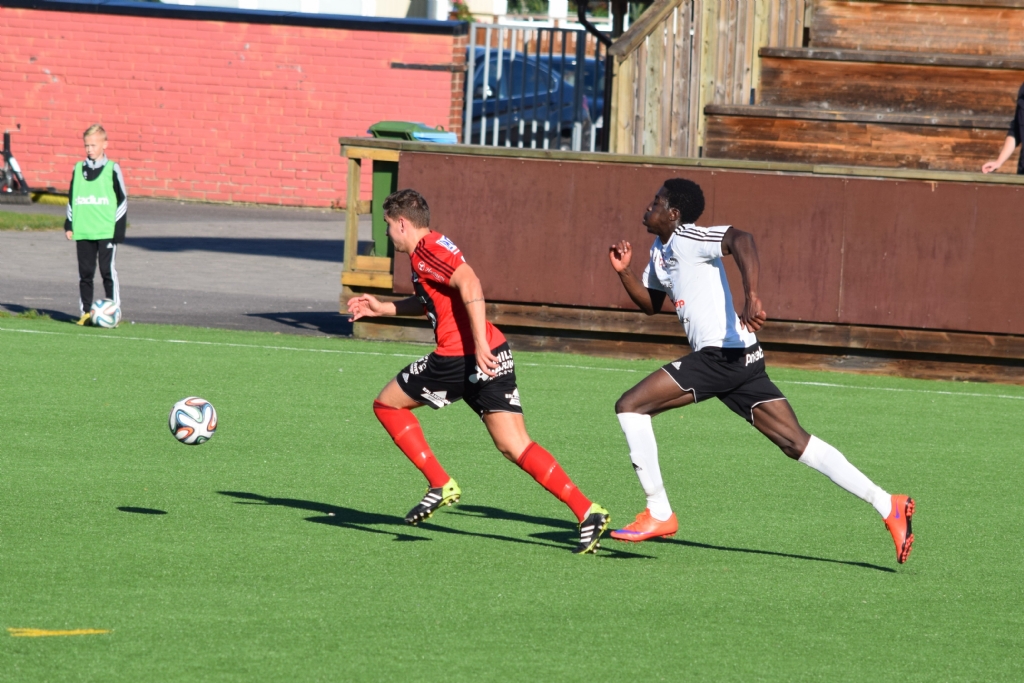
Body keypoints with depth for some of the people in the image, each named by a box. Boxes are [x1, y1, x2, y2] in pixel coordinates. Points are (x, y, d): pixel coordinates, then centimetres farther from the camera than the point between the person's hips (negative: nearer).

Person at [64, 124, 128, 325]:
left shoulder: (112, 169, -1)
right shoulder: (79, 169, 10)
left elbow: (122, 200, 0)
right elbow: (71, 198, 16)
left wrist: (118, 228, -4)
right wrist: (69, 225, 10)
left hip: (106, 231, -4)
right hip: (83, 231, 4)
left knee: (108, 271, -5)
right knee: (85, 273, 5)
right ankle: (85, 312, 10)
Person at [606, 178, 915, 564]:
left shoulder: (686, 239, -8)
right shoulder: (661, 250, 21)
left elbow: (741, 239, -27)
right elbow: (650, 303, 34)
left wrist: (751, 297, -38)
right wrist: (624, 272, 16)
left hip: (725, 354, -10)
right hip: (723, 358, 10)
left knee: (631, 405, -7)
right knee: (797, 444, 4)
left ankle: (659, 514, -4)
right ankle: (886, 506, 0)